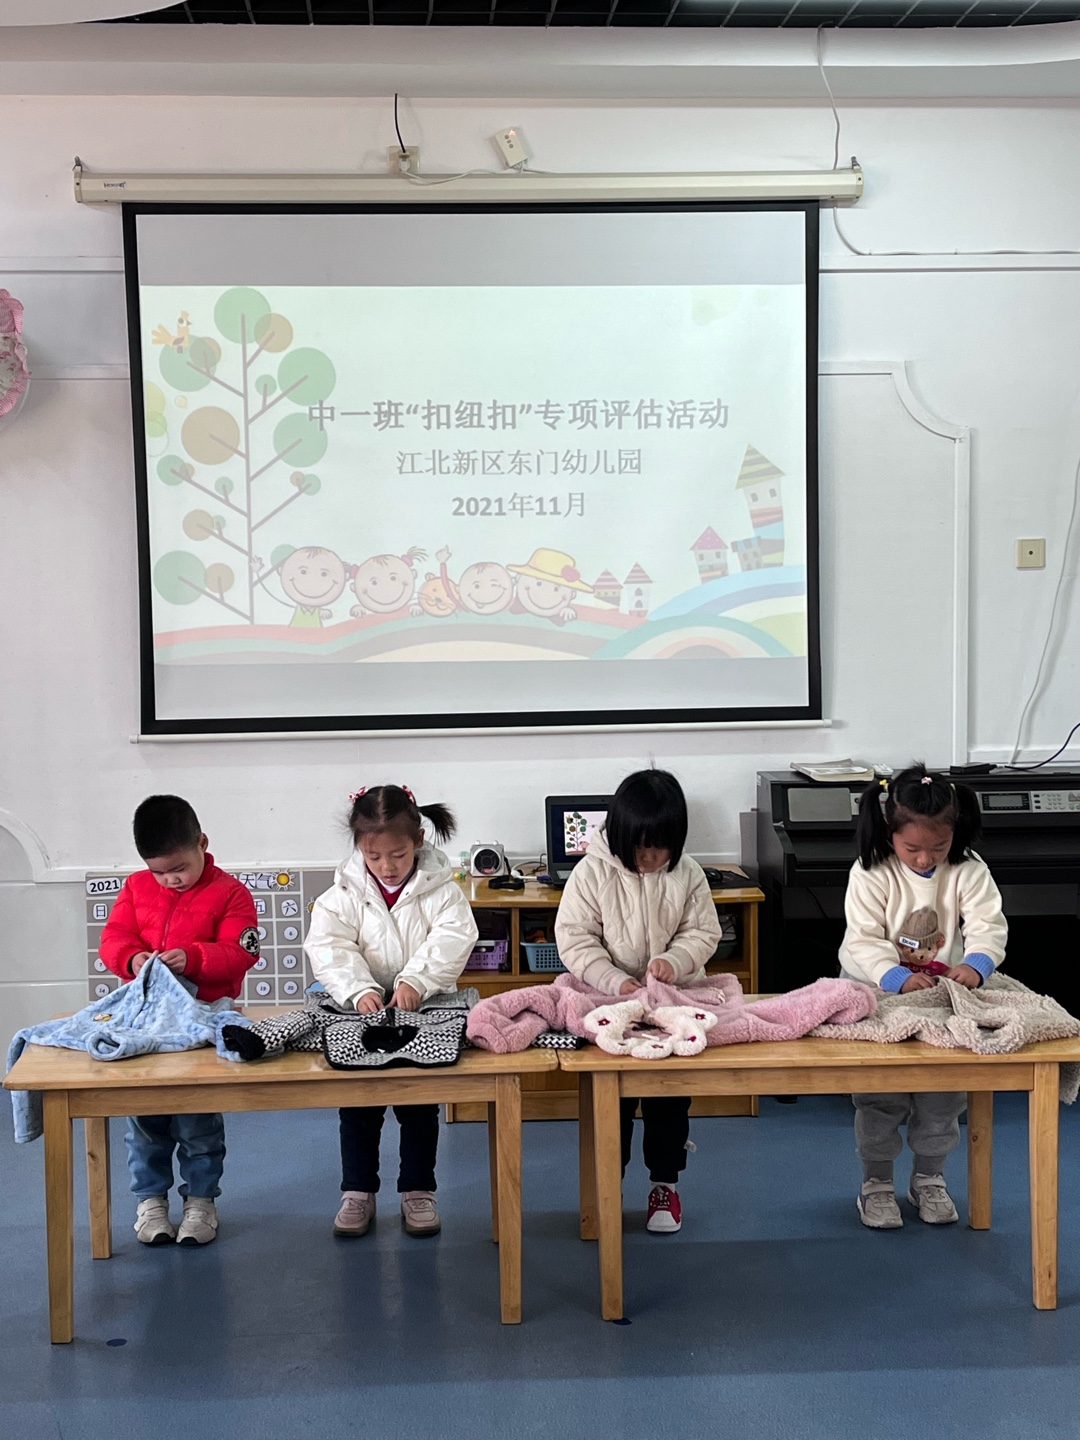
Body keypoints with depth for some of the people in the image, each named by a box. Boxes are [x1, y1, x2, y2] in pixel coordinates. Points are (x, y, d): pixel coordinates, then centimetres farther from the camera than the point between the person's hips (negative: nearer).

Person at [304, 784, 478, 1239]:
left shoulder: (440, 888, -7)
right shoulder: (344, 895, -5)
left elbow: (453, 938, -19)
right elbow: (328, 947, -15)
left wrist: (416, 981, -32)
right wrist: (359, 990, -31)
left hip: (424, 1011, -1)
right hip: (362, 1013, 1)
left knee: (421, 1103, 5)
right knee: (357, 1105, 6)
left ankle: (418, 1191, 19)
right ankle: (357, 1192, 19)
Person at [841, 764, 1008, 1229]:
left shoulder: (968, 871, -8)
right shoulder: (870, 874, -16)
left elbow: (988, 926, -15)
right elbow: (864, 940, -21)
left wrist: (975, 965, -37)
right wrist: (899, 978, -38)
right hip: (876, 992, -2)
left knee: (944, 1089, 5)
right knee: (879, 1092, -3)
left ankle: (929, 1179, 25)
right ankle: (876, 1183, 15)